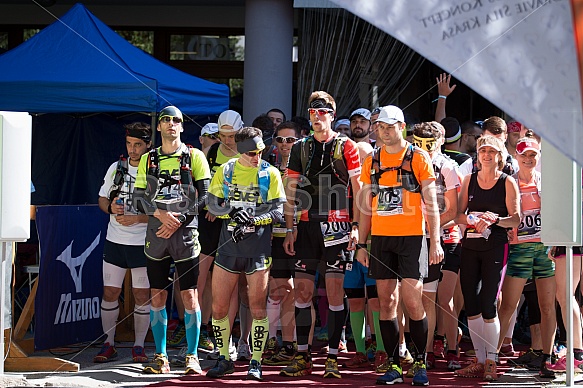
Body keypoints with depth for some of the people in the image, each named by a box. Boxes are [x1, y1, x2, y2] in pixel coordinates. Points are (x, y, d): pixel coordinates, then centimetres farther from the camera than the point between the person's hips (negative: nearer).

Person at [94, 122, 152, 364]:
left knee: (142, 295, 1)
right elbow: (102, 199, 14)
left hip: (143, 243, -3)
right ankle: (108, 344, 15)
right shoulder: (116, 168, 7)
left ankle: (139, 345, 12)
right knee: (110, 292, 4)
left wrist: (137, 219, -22)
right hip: (115, 241, 4)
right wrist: (111, 208, -8)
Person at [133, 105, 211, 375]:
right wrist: (161, 214, -11)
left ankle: (192, 357, 2)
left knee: (189, 295, -4)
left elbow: (205, 196, -1)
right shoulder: (148, 159, 12)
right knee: (158, 296, 4)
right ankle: (161, 357, 12)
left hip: (185, 232, -3)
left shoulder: (194, 157, 4)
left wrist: (180, 219, -11)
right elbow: (139, 198, 7)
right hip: (156, 232, 3)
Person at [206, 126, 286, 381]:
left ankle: (256, 363, 10)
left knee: (257, 307, -1)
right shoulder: (226, 170, 7)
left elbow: (278, 211, -4)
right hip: (228, 247, 3)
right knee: (219, 307, 4)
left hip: (258, 249, -3)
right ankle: (223, 360, 19)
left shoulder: (270, 173, 0)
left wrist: (252, 220, -18)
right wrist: (232, 212, -13)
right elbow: (212, 203, 6)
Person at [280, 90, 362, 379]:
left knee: (335, 291, -5)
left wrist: (356, 226, -6)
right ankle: (303, 357, 10)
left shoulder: (346, 147, 2)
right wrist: (290, 229, 6)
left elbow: (357, 190, 1)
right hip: (306, 225, 4)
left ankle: (332, 358, 0)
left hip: (336, 225, -4)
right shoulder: (300, 149, 12)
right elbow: (291, 192, 12)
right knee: (302, 291, 3)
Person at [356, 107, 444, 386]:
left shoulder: (419, 158, 1)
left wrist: (435, 242, -9)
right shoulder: (372, 161, 12)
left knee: (412, 302, -8)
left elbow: (430, 203, -1)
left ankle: (420, 362, 5)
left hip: (411, 237, -4)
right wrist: (361, 244, 11)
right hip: (380, 238, 4)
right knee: (386, 302, 3)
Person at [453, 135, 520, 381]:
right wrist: (474, 219, -11)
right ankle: (479, 361, 13)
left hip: (495, 247, -4)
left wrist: (494, 219, -22)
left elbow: (516, 219, -4)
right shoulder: (469, 180, 10)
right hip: (469, 247, 4)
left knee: (488, 306, -7)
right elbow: (458, 214, 10)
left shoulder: (508, 182, 0)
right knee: (471, 305, 3)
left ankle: (491, 363, 2)